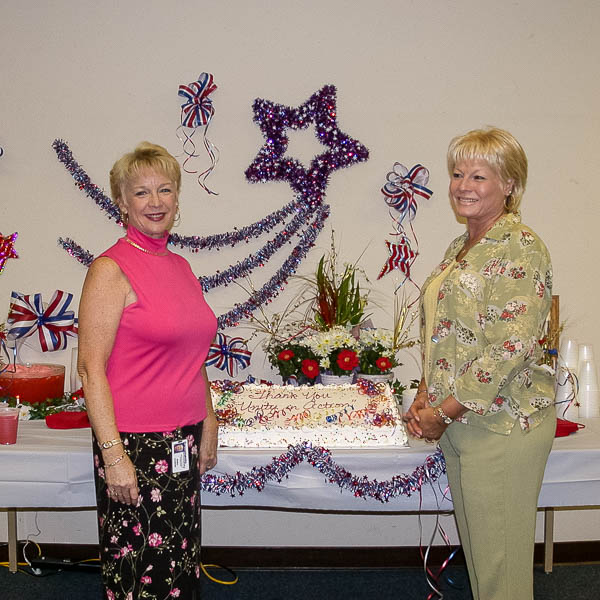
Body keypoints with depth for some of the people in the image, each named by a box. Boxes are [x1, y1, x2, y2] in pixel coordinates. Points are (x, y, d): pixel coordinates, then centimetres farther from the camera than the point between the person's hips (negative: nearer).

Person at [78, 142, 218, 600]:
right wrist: (113, 455, -19)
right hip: (135, 444, -7)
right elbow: (91, 368, -16)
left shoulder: (180, 267, 11)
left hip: (183, 442, 7)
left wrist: (208, 427, 16)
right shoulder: (111, 270, -11)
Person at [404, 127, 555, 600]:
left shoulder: (518, 248, -15)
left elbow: (509, 350, -22)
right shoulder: (461, 247, 13)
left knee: (500, 556, 3)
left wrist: (444, 413, -16)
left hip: (501, 425, -9)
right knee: (474, 544, 18)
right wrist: (426, 396, 6)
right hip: (459, 423, 9)